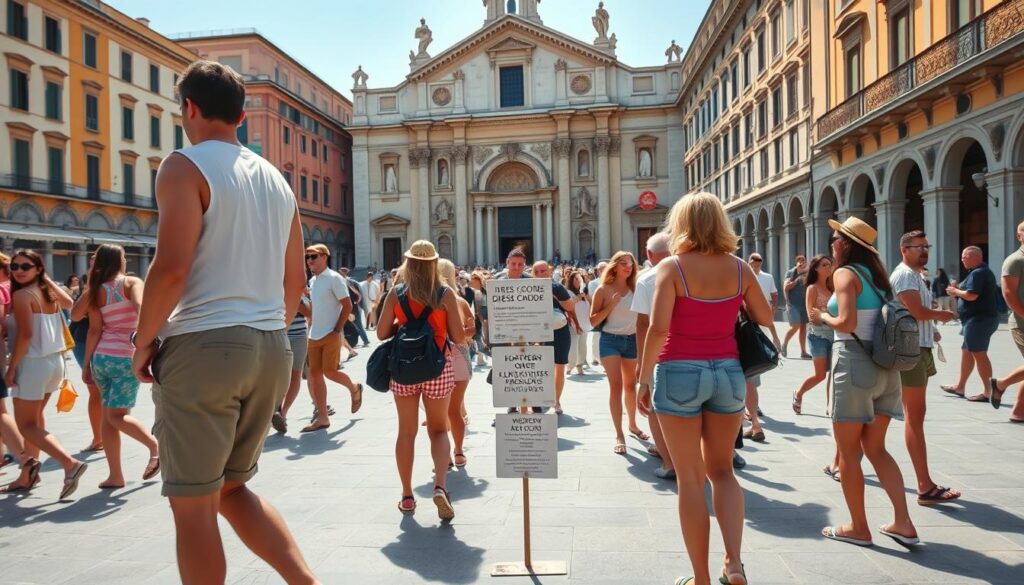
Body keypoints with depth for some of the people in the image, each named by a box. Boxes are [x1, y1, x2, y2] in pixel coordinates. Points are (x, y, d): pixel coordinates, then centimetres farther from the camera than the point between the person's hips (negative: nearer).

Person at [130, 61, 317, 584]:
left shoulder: (185, 166, -5)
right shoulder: (276, 179, 16)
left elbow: (171, 270, -17)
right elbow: (295, 280, 17)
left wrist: (143, 342, -4)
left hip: (202, 345, -7)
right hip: (270, 349, 7)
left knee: (193, 503, 5)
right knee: (231, 488, 19)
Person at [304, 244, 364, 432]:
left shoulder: (334, 278, -8)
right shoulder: (312, 281, 13)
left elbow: (347, 306, -12)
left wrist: (337, 330, -14)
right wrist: (310, 329, 13)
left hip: (330, 336, -7)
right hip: (314, 336, 7)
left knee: (329, 372, -9)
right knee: (315, 374, 3)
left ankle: (355, 389, 22)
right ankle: (322, 417, 9)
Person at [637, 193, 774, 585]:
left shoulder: (672, 267, -9)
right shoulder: (739, 268, 2)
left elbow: (658, 327, -18)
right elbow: (765, 318, 11)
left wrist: (644, 378, -9)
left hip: (680, 372, -3)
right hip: (728, 372, 4)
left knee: (690, 478, 7)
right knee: (721, 470, 20)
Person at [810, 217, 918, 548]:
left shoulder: (846, 273, -9)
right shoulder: (877, 273, 13)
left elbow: (847, 323, -21)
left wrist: (822, 317, -2)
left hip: (854, 364, -8)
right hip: (884, 366, 8)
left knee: (848, 451, 5)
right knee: (875, 448, 16)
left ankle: (858, 528, 13)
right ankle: (903, 523, 13)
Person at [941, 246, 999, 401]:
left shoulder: (977, 273, -15)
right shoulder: (985, 271, 19)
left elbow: (971, 295, -25)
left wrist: (955, 291, -7)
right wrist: (958, 292, 12)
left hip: (978, 319, -11)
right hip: (985, 317, 11)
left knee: (979, 354, -9)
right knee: (966, 351, 17)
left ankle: (988, 392, -8)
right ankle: (960, 387, 25)